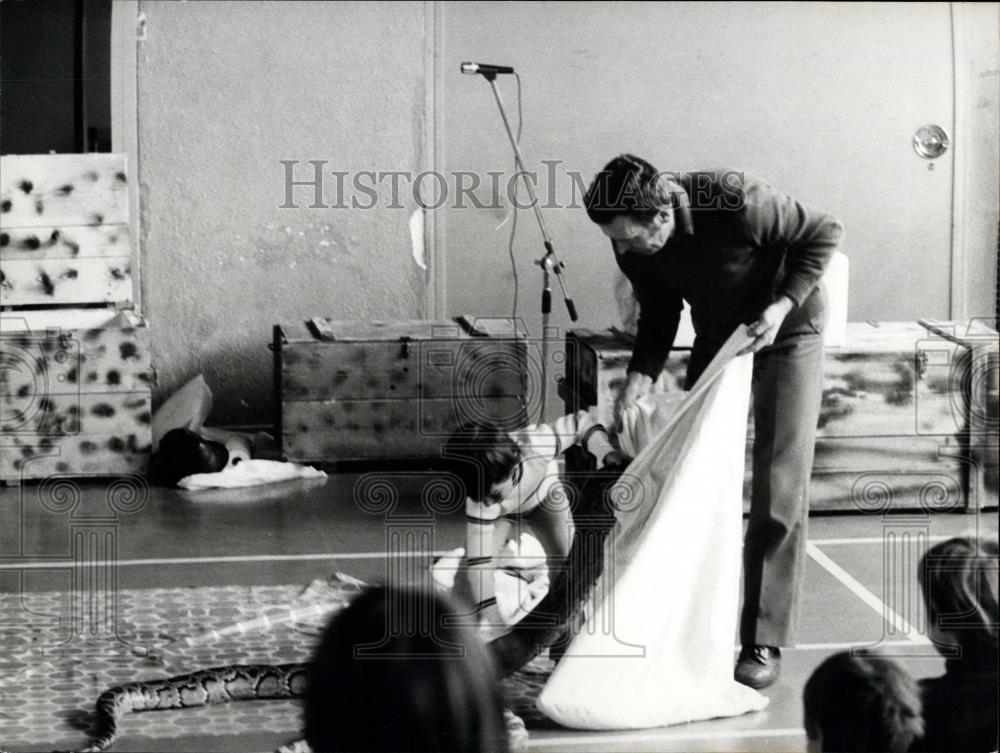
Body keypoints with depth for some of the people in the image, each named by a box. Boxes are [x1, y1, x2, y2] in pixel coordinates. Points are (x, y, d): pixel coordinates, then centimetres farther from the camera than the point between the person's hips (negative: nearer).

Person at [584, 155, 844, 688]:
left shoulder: (735, 201, -34)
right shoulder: (632, 246, -17)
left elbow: (824, 231, -19)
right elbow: (659, 313, 0)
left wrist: (782, 304, -27)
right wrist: (641, 374, -17)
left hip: (786, 330, -5)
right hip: (716, 337, 5)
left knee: (780, 489, -10)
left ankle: (764, 641, -6)